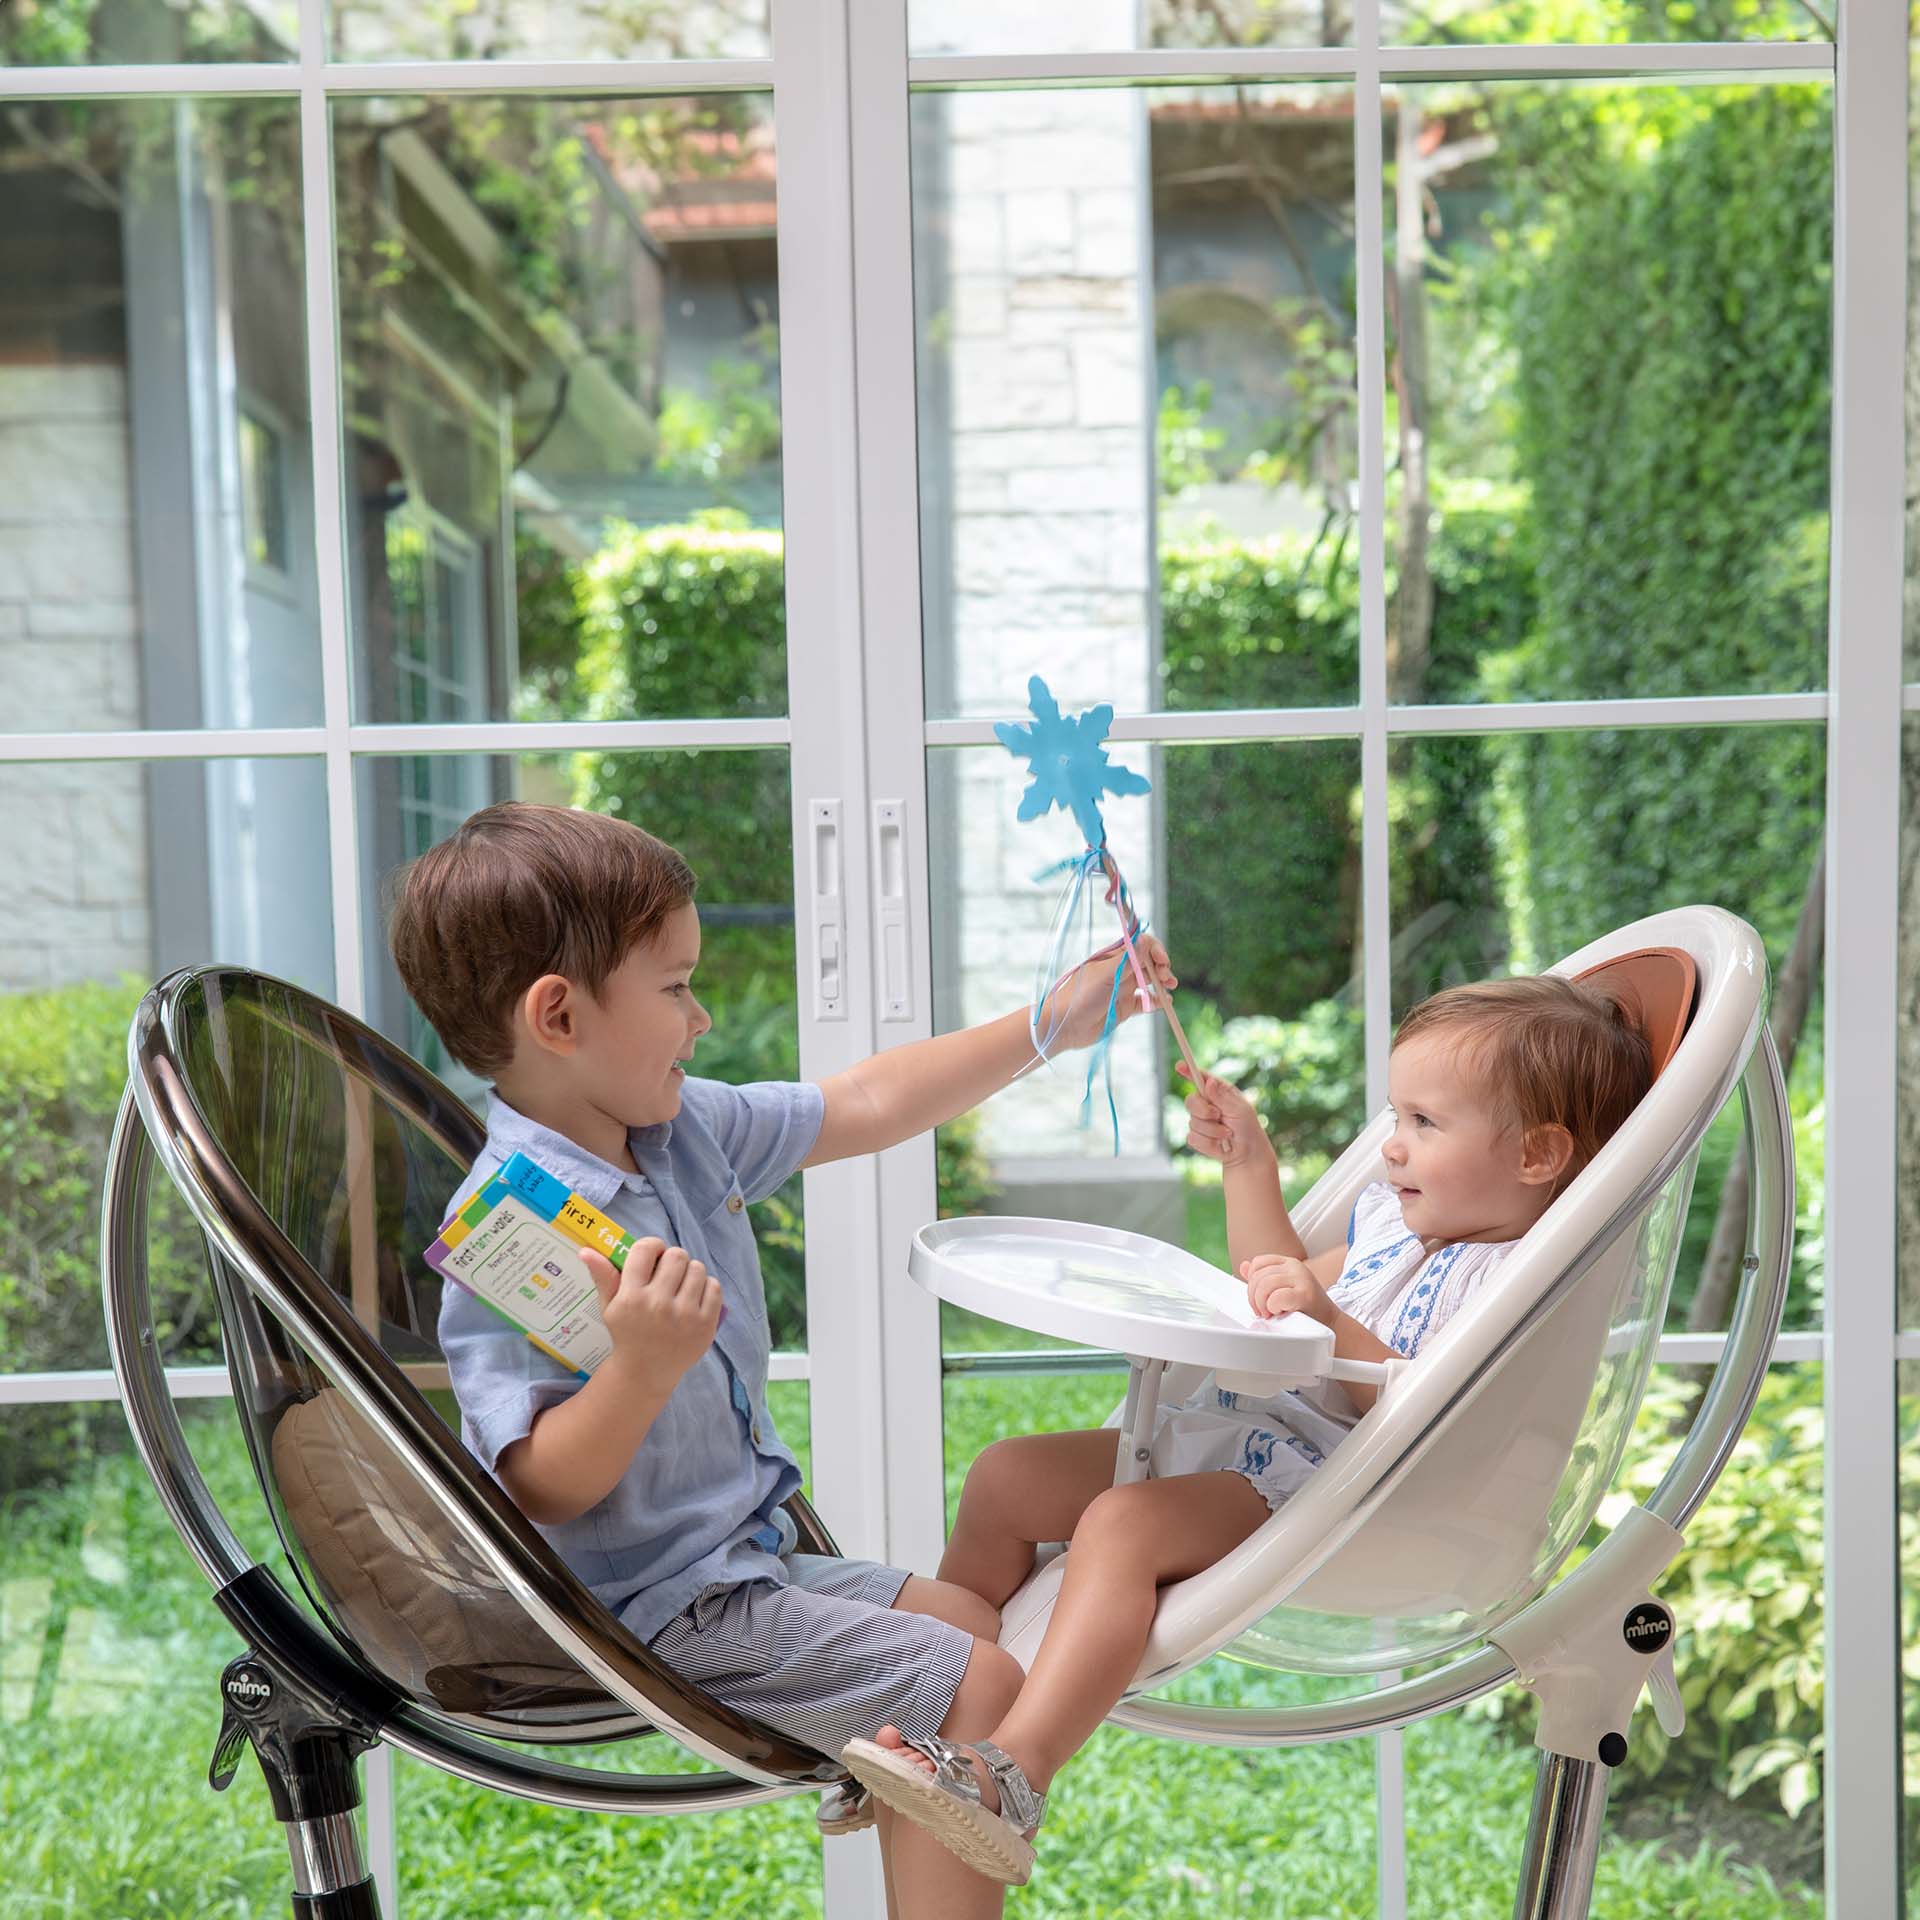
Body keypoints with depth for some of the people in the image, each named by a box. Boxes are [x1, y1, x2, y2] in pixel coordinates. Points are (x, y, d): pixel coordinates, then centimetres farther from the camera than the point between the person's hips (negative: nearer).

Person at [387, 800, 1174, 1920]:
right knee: (979, 1685, -9)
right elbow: (544, 1489, -27)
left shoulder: (689, 1127, 1)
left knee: (964, 1617, 22)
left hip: (744, 1553, 9)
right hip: (658, 1610, -9)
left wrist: (1049, 1026, 9)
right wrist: (644, 1366, -43)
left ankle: (884, 1780, 38)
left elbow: (865, 1106, 10)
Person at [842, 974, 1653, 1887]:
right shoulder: (1392, 1220, 18)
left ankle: (1012, 1773, -40)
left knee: (1124, 1522, -34)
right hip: (1213, 1433, 10)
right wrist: (1247, 1162, 27)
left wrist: (1330, 1322, -31)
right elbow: (1279, 1291, 32)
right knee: (1005, 1476, 5)